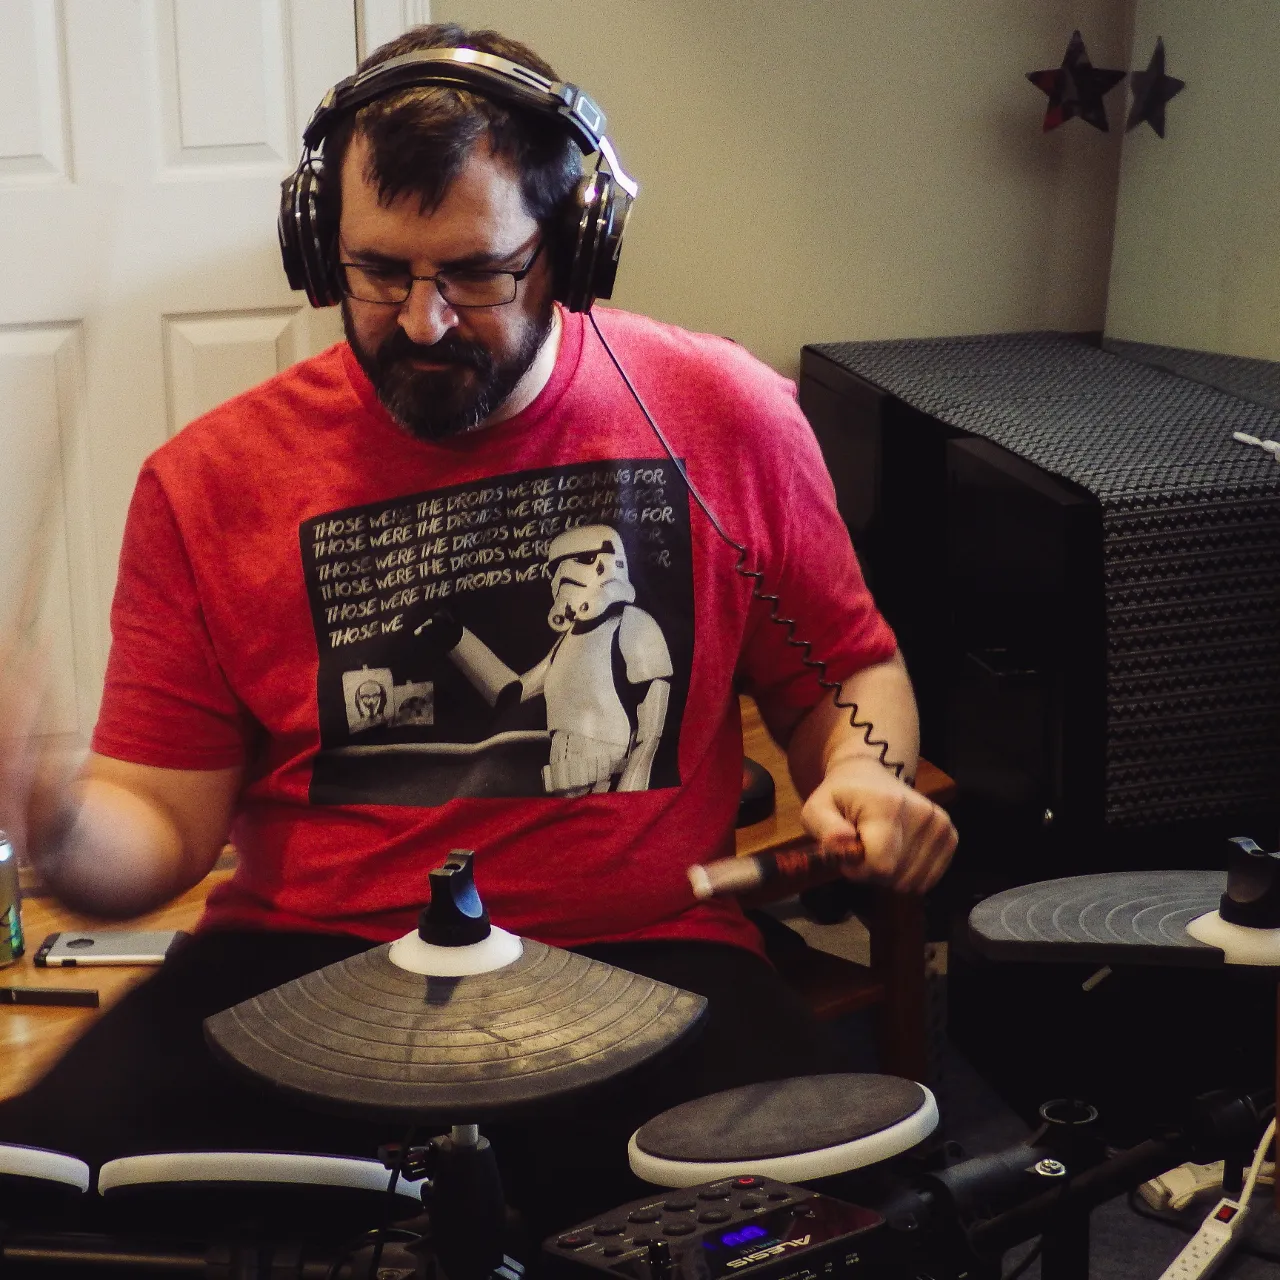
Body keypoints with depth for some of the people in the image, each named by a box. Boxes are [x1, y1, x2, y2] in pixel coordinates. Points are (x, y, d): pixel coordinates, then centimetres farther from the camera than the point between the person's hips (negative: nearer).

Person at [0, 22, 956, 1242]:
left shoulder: (723, 417, 1)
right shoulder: (211, 481, 0)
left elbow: (845, 665, 15)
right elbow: (164, 823, 1)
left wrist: (866, 769, -7)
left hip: (647, 957, 0)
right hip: (305, 961, 1)